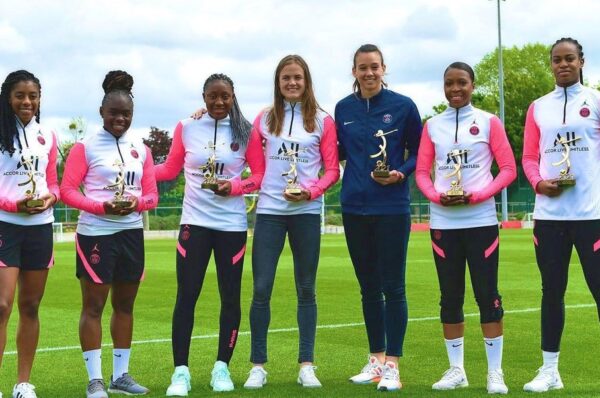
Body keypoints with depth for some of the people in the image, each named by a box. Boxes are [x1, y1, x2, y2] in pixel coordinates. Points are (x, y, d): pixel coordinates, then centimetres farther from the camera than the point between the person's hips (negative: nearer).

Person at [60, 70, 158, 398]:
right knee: (93, 305, -1)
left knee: (124, 304, 12)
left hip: (132, 233, 5)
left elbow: (152, 193, 9)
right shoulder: (85, 146, -4)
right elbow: (67, 189, -9)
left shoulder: (141, 148, 10)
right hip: (96, 233, -5)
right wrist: (102, 206, -22)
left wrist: (137, 203, -14)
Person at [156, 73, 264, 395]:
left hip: (232, 225, 0)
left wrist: (234, 187, -15)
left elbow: (260, 175, 2)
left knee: (230, 297, 6)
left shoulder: (246, 132, 0)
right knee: (186, 296, -2)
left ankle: (222, 368, 18)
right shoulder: (186, 129, 2)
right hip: (194, 223, 0)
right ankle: (181, 372, 3)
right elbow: (170, 169, 9)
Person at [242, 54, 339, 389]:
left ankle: (307, 366, 11)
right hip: (269, 210, 1)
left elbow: (332, 170, 1)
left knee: (306, 289, 6)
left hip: (307, 212, -1)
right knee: (261, 289, -4)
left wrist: (310, 191, -13)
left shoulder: (322, 121, 4)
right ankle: (258, 366, 5)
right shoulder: (265, 119, 8)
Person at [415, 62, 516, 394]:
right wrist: (437, 196, -11)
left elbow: (508, 169, -1)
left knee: (487, 294, -3)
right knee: (450, 297, 7)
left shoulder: (489, 122, 2)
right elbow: (422, 172, 8)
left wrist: (477, 195, -14)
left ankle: (495, 372, 5)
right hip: (443, 222, 3)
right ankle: (456, 370, 16)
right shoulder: (432, 126, 8)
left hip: (481, 221, -2)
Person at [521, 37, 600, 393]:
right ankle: (550, 370, 18)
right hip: (549, 213, 3)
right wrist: (539, 183, -7)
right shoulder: (538, 108, 12)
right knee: (552, 290, 9)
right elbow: (529, 157, 12)